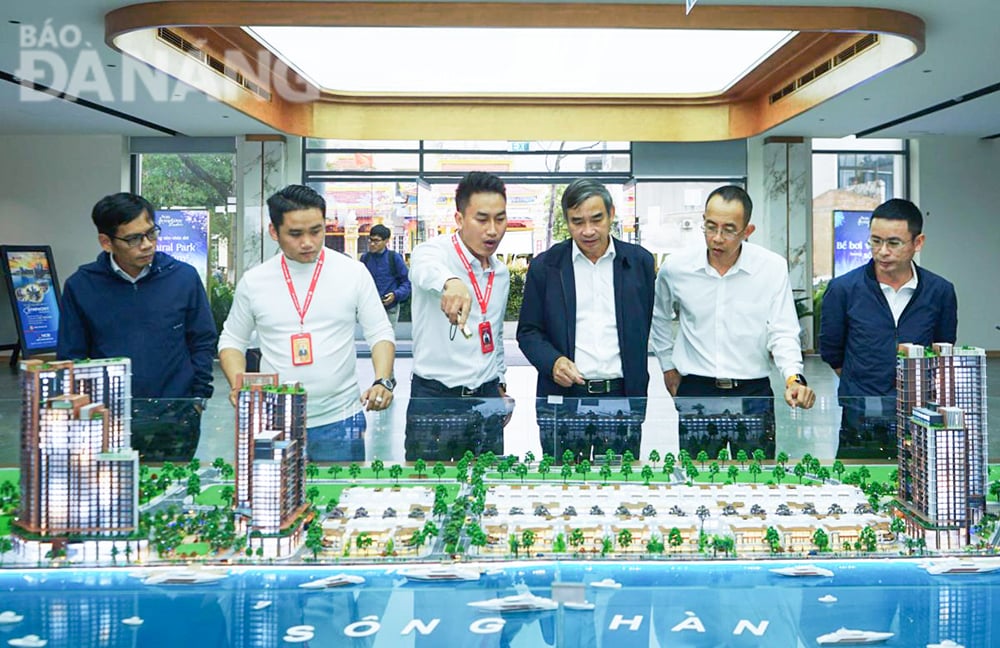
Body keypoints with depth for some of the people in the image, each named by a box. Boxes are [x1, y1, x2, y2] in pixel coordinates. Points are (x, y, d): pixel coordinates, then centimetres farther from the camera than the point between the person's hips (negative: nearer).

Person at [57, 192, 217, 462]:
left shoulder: (184, 277, -2)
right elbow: (71, 357, 5)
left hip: (175, 422, 0)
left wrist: (198, 400, -1)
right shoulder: (80, 286, -1)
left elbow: (203, 343, 5)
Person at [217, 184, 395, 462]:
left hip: (339, 420, -1)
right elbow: (232, 341, 12)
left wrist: (383, 381, -14)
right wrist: (238, 384, -6)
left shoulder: (353, 272, -1)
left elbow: (380, 334, 2)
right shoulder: (253, 282, 2)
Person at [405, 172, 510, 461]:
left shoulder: (501, 272, 10)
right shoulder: (435, 251, -11)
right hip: (434, 399, -5)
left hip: (487, 400, 5)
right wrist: (450, 282, -59)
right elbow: (427, 269, -38)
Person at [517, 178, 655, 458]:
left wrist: (638, 393, 7)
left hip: (623, 396, 1)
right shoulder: (545, 266, 2)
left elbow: (643, 328, 11)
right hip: (562, 398, -1)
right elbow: (528, 331, 5)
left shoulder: (639, 262, 5)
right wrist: (553, 361, -14)